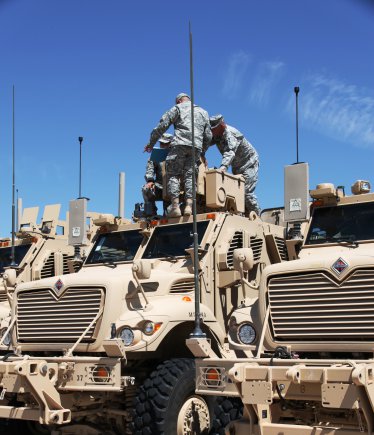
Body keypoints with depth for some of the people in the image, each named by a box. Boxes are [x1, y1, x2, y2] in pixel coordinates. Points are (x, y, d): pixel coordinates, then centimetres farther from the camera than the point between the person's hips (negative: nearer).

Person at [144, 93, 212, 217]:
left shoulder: (178, 108, 15)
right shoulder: (203, 112, 28)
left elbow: (162, 126, 7)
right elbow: (208, 136, 24)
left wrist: (151, 143, 14)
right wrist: (202, 151, 35)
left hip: (179, 144, -4)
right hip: (196, 147, 4)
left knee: (173, 174, -2)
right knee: (190, 176, 3)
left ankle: (175, 206, -15)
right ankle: (189, 206, -14)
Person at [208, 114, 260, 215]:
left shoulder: (230, 133, -30)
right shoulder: (217, 135, -3)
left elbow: (230, 152, -45)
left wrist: (223, 166, -61)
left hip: (249, 163, -9)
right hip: (237, 166, 9)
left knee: (246, 191, -17)